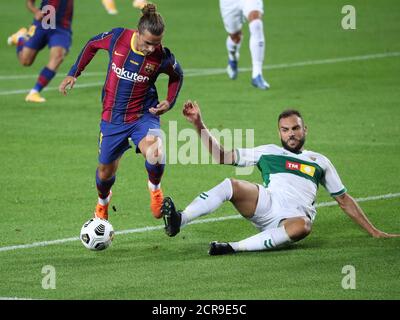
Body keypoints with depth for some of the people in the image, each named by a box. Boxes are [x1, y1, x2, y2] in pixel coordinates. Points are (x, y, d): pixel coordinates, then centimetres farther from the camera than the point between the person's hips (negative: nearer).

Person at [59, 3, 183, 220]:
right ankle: (102, 204, 51)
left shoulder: (162, 57, -18)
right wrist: (73, 73, 6)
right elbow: (92, 45, 6)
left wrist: (169, 102, -8)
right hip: (113, 118, 2)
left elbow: (177, 76, 6)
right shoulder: (118, 37, -16)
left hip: (144, 115, -2)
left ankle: (155, 189, 0)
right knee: (106, 171, 15)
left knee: (154, 154, -34)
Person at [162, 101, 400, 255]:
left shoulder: (319, 162, 25)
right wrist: (199, 125, 8)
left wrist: (373, 231, 23)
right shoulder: (268, 153, 23)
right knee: (231, 185, -26)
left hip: (295, 217, -1)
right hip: (266, 206, 1)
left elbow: (344, 199, 28)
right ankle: (179, 221, -43)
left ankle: (235, 248, -45)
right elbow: (222, 156, 18)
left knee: (302, 226, -40)